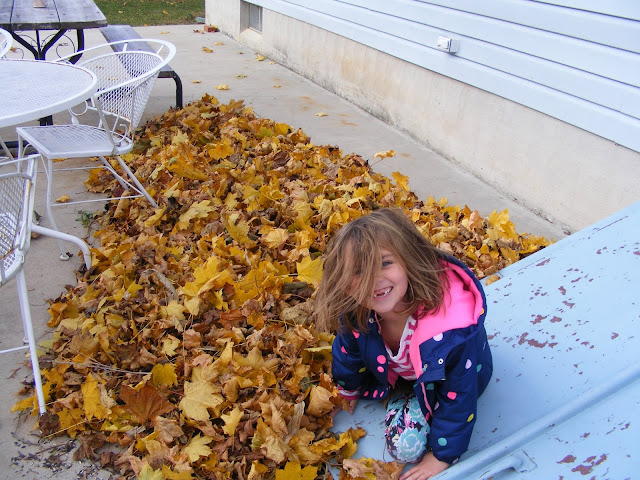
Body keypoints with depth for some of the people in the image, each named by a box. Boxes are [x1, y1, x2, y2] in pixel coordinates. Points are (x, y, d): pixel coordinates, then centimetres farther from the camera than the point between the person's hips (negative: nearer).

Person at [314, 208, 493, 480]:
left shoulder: (450, 331, -45)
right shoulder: (354, 310, -28)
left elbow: (457, 397, -29)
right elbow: (349, 352, -4)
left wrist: (442, 457, -16)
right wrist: (349, 389, 16)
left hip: (442, 382, -5)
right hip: (396, 369, 5)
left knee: (406, 445, -16)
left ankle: (400, 401, 12)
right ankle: (399, 395, 18)